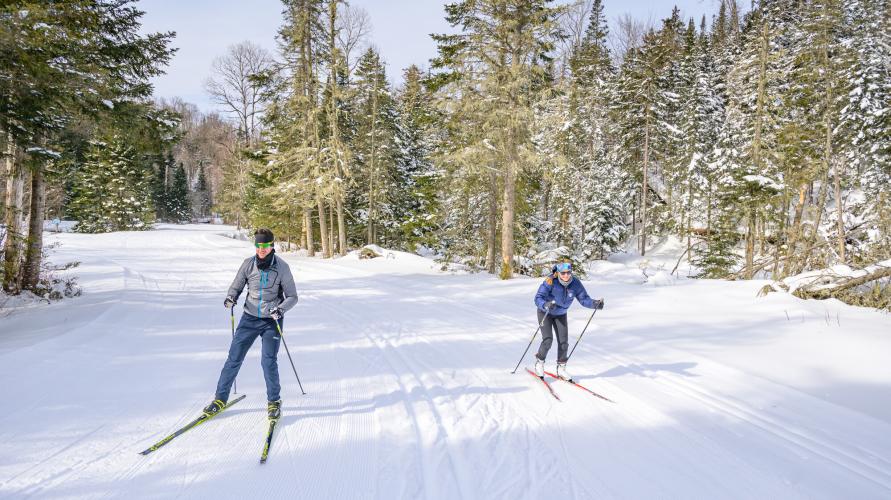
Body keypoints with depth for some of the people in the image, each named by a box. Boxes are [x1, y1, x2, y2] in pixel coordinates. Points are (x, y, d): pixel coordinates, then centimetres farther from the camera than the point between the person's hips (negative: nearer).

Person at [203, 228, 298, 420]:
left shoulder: (282, 267, -10)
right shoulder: (248, 264, -4)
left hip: (272, 320, -2)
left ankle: (274, 401, 12)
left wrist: (280, 309, -22)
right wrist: (231, 298, -15)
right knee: (234, 357, 1)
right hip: (250, 318, 2)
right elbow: (236, 286, 6)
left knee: (269, 361, -8)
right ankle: (220, 398, 17)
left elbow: (292, 296, -4)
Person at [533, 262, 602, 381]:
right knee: (548, 340, -14)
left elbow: (584, 299, -16)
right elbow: (538, 298, -34)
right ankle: (539, 362, 12)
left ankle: (561, 369, 18)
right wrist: (546, 304, -54)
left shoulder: (575, 284, -19)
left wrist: (595, 303, -35)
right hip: (545, 313, -4)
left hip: (561, 315, 4)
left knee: (564, 342, 0)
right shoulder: (550, 282, -31)